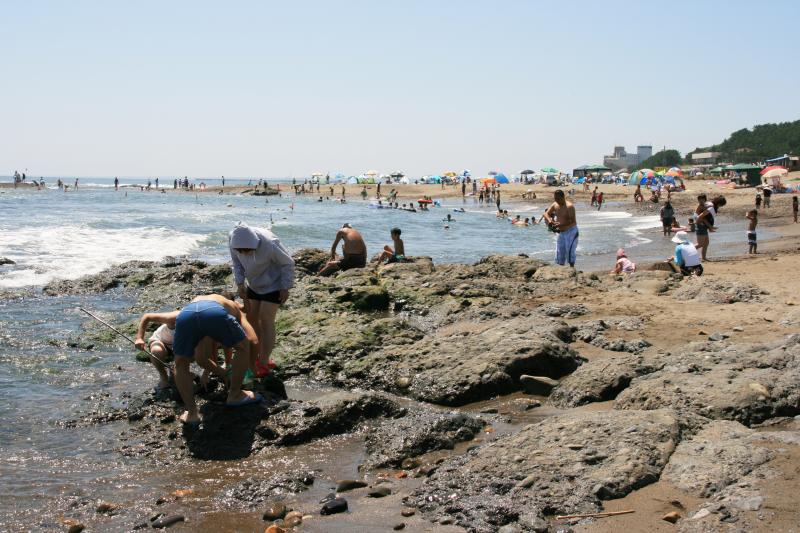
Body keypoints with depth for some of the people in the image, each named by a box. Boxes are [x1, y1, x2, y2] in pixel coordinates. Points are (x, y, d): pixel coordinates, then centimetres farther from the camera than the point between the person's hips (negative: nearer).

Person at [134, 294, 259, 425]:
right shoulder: (235, 309, 40)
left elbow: (147, 317, 50)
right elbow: (253, 340, 25)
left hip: (186, 314, 2)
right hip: (215, 312, -2)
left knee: (181, 365, 27)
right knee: (243, 347, 27)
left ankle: (192, 413, 20)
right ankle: (235, 395, 34)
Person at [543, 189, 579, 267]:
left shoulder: (569, 206, -20)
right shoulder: (554, 205, 2)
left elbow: (572, 221, -26)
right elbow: (546, 213, 5)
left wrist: (560, 224, -38)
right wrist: (549, 220, -17)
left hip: (571, 231, -7)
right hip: (561, 232, 7)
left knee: (569, 251, -13)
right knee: (560, 252, 9)